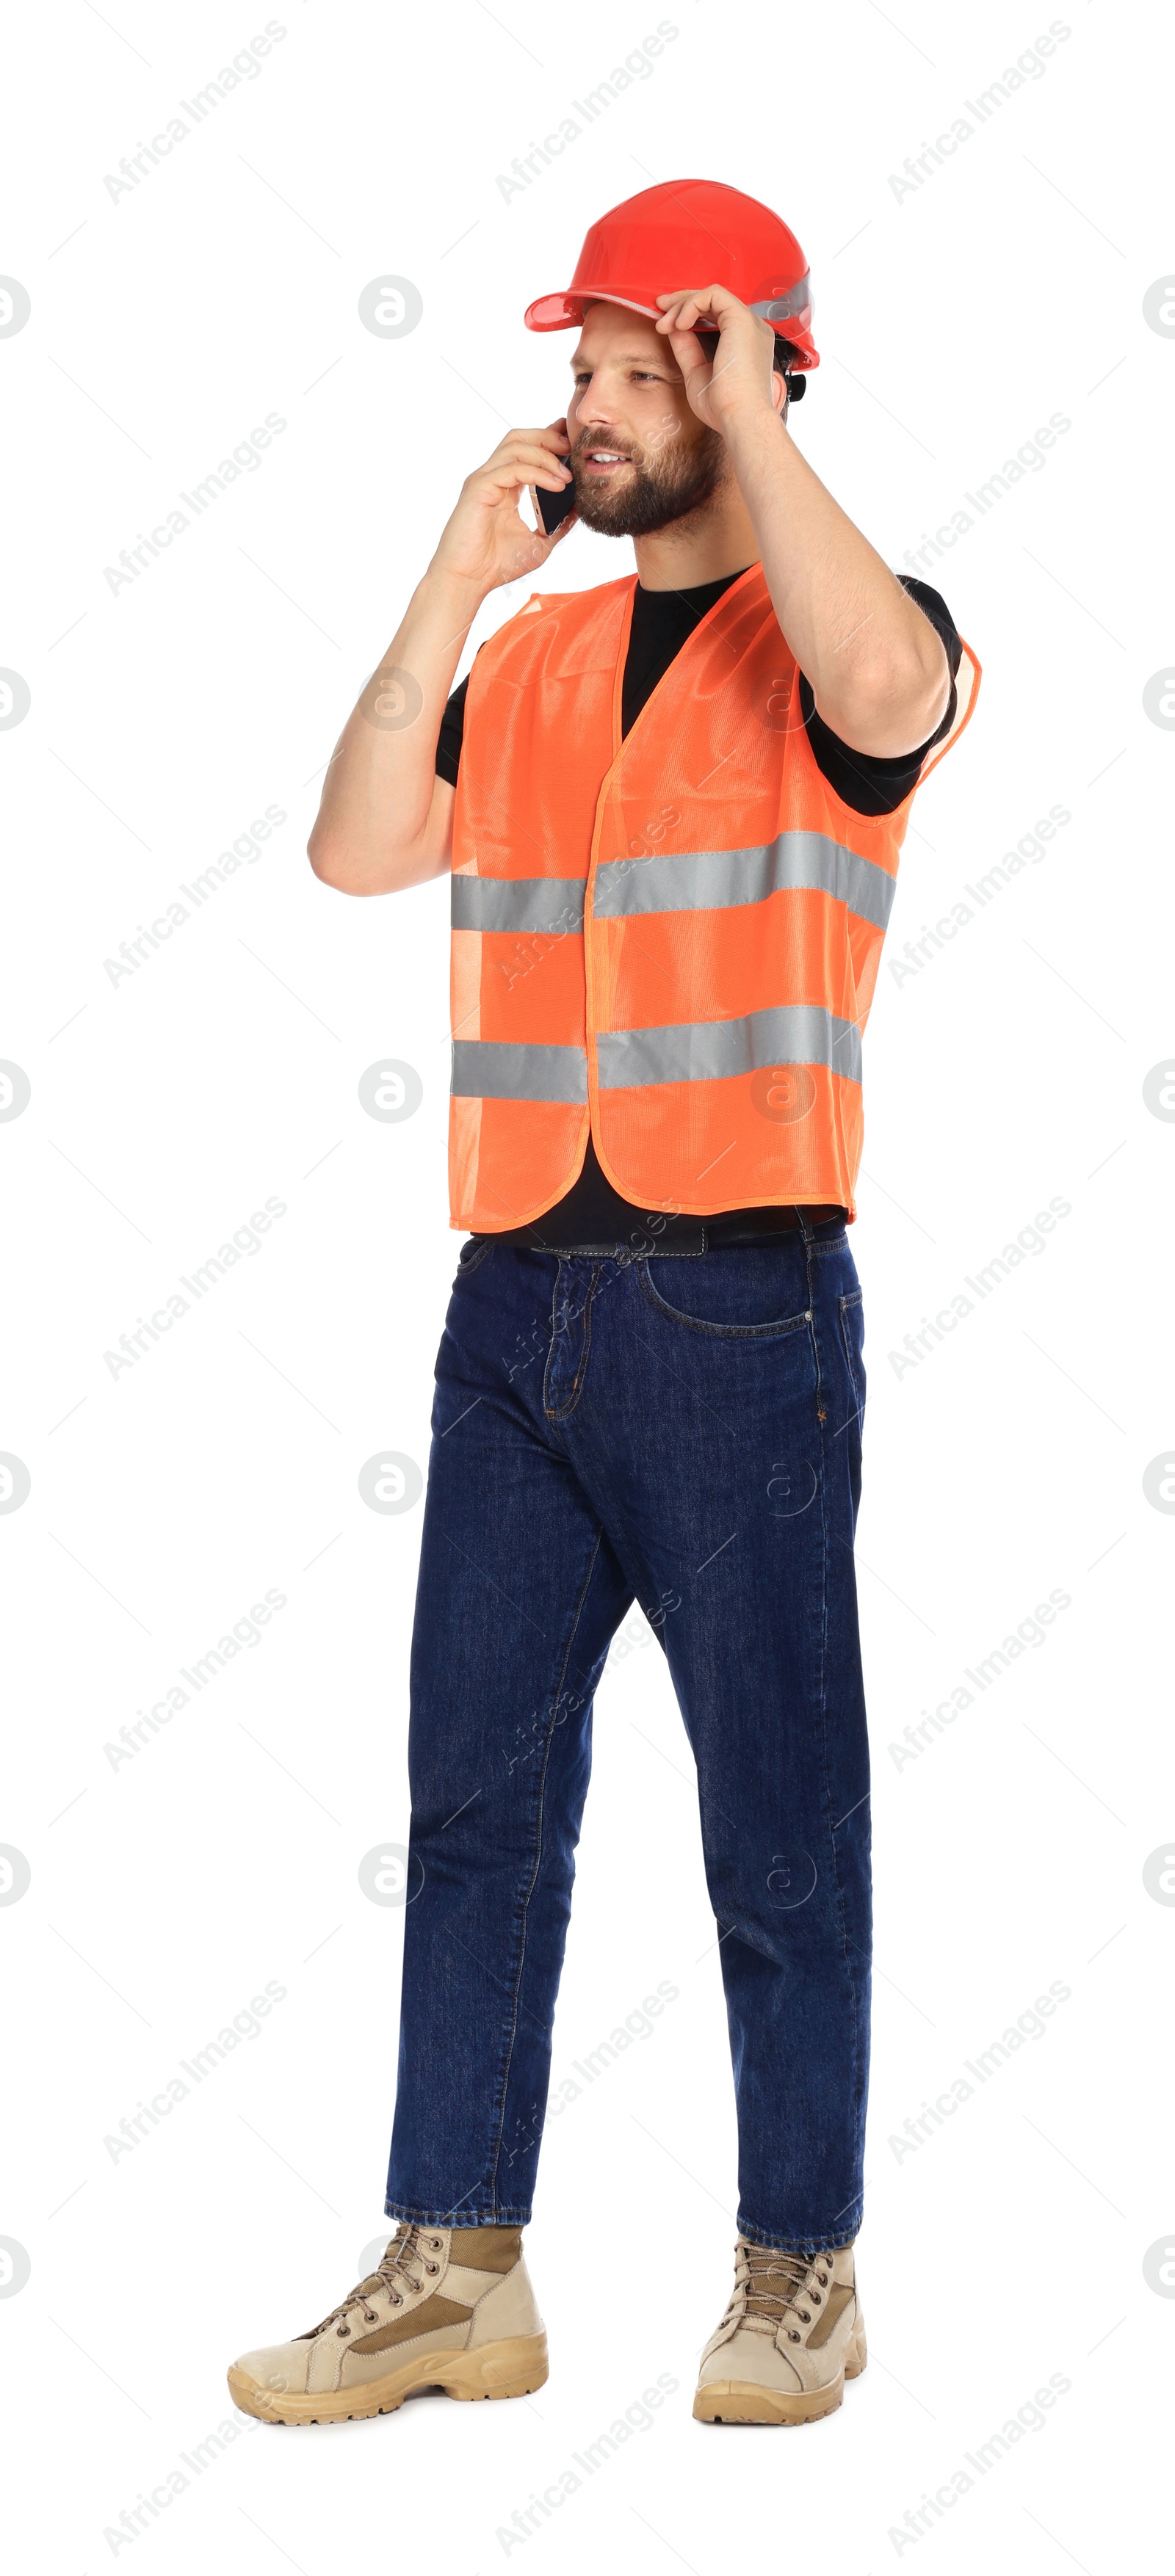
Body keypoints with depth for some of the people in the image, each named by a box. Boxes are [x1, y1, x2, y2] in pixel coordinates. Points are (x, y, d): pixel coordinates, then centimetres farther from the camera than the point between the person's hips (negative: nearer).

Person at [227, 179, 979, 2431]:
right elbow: (358, 850, 5)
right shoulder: (536, 654, 15)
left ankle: (799, 2272, 18)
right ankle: (457, 2268, 18)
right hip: (518, 1294, 6)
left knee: (778, 1821, 4)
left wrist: (753, 419, -15)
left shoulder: (836, 636, -1)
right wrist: (457, 575, 2)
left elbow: (881, 686, -26)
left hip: (741, 1311, -6)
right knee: (477, 1801, 8)